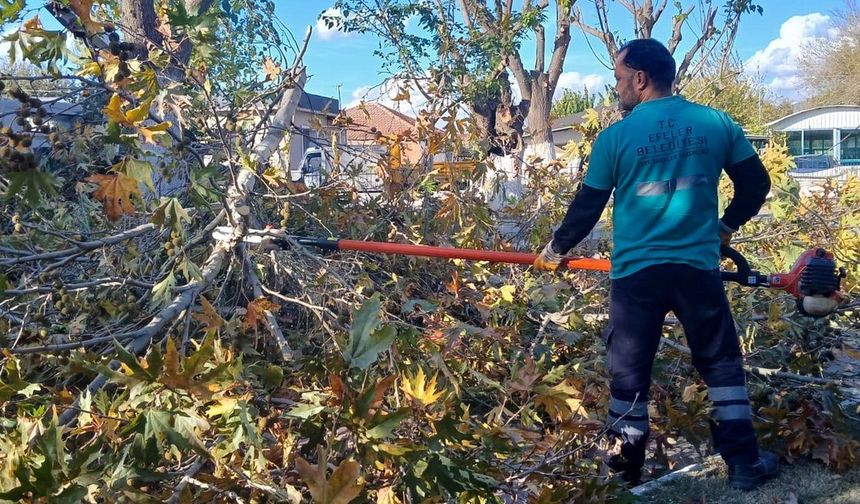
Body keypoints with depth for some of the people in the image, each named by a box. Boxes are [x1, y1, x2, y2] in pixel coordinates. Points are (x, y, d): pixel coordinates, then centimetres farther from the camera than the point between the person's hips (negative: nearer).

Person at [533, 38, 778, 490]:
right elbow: (756, 183, 10)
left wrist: (557, 249, 18)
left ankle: (628, 465, 22)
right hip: (698, 267, 2)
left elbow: (587, 206, 2)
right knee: (722, 364, 17)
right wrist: (727, 225, 27)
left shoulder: (615, 137, -5)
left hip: (636, 272, -2)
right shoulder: (717, 123, 3)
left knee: (628, 371, 12)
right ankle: (744, 463, 22)